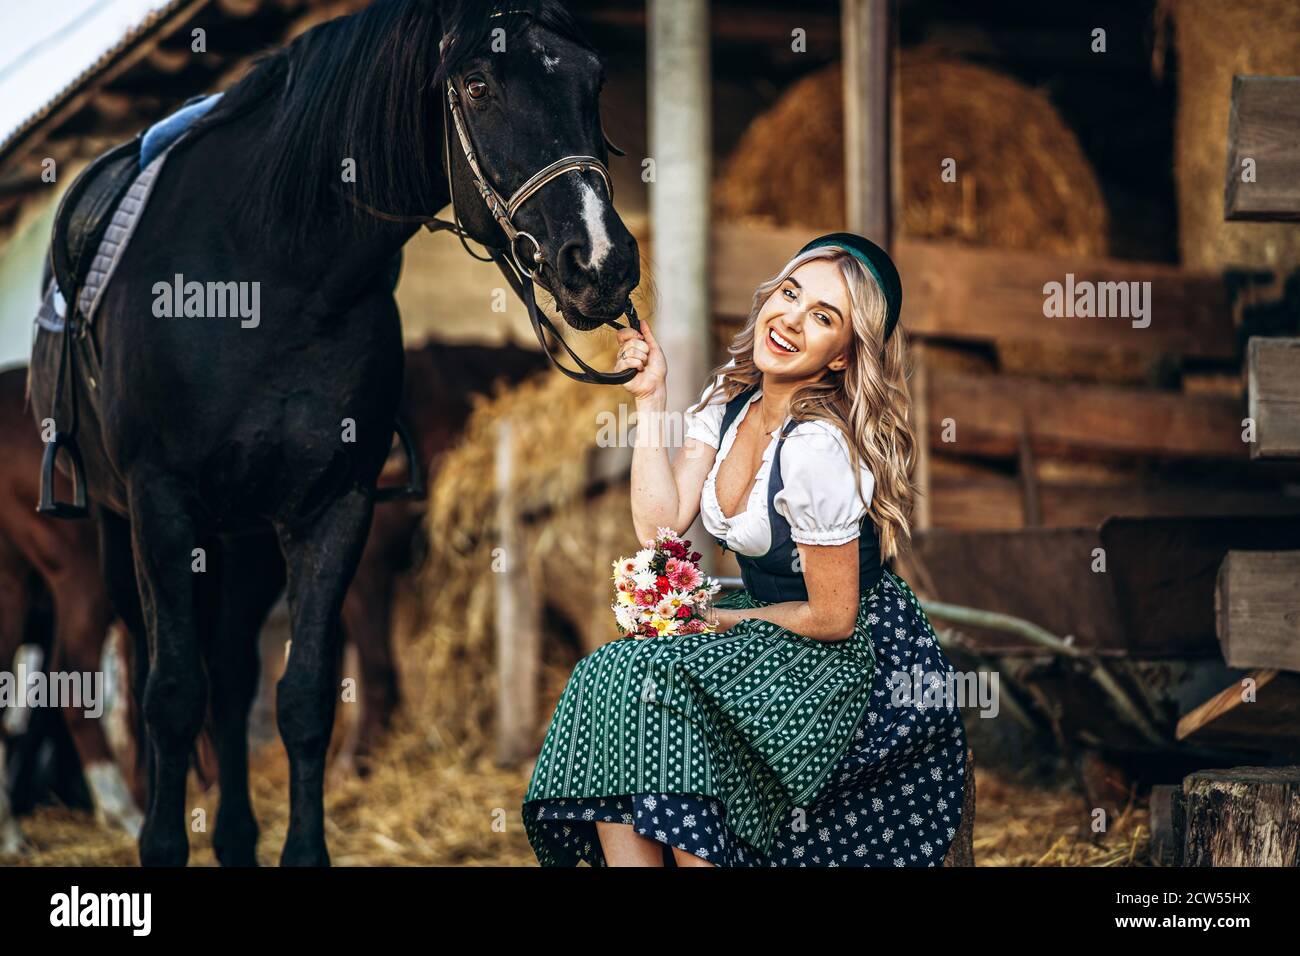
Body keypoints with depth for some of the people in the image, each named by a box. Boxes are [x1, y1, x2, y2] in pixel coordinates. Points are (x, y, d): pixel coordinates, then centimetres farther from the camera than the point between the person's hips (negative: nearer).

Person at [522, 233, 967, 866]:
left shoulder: (818, 448, -25)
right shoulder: (729, 398, 1)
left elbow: (832, 617, -19)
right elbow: (661, 525, -4)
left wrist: (719, 619, -6)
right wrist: (649, 399, -5)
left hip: (858, 657, -8)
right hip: (773, 635, 8)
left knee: (656, 680, -24)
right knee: (609, 675, -12)